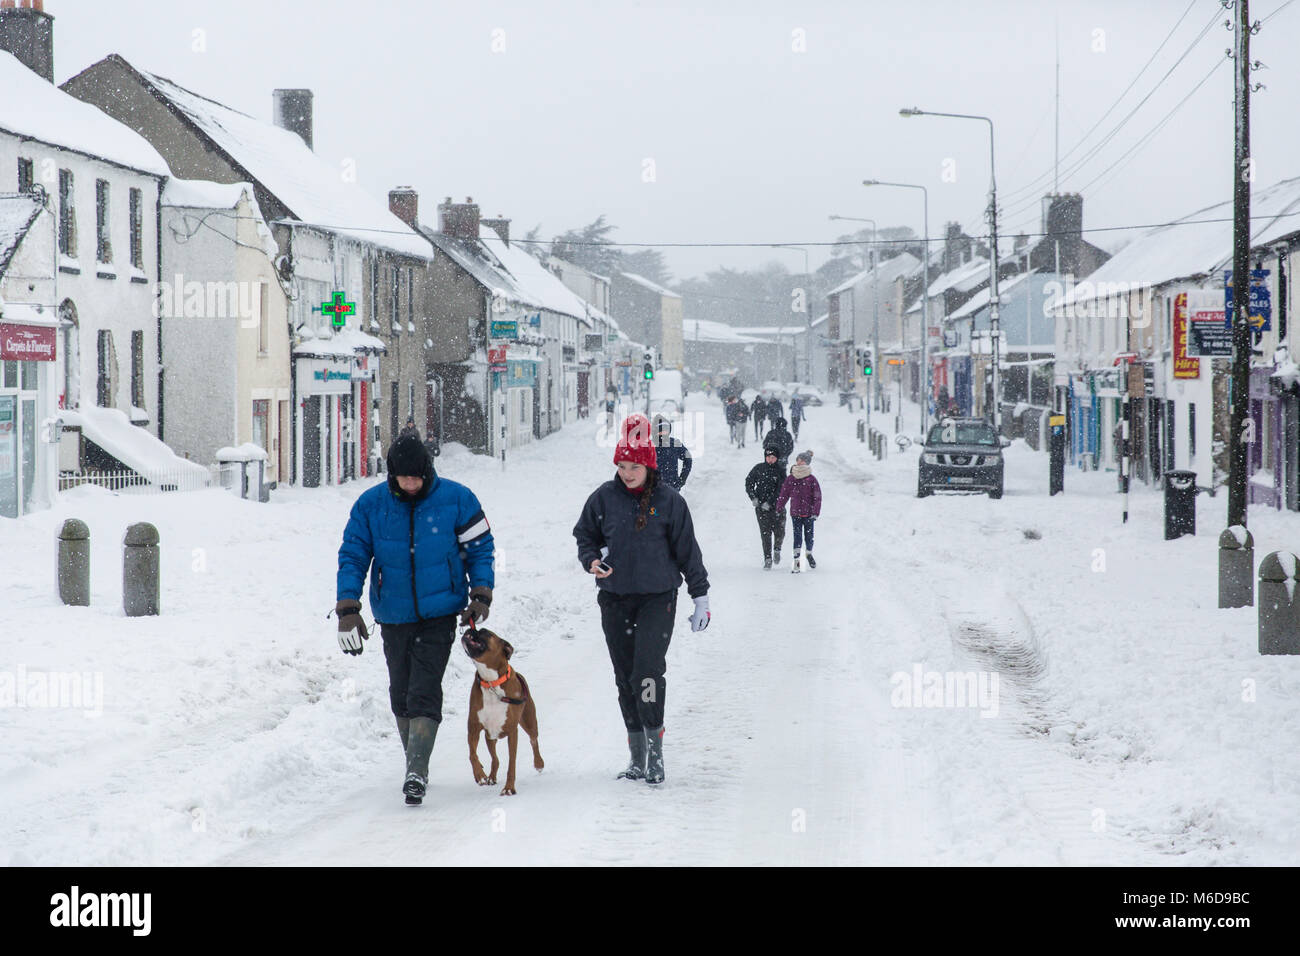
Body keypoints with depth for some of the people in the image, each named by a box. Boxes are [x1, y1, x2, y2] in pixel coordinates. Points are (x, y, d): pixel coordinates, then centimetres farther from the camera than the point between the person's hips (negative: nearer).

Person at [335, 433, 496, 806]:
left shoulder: (456, 499, -6)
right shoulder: (371, 505, -4)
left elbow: (480, 547, 3)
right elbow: (352, 557, 0)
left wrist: (480, 596, -6)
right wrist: (347, 609, -8)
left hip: (439, 613, -3)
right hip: (394, 617, 3)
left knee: (424, 692, -13)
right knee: (401, 693, 10)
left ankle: (417, 771, -16)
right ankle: (414, 762, 25)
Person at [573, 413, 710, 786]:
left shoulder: (669, 501, -3)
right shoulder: (604, 498, 2)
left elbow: (687, 550, 4)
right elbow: (584, 534, 15)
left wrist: (700, 597, 5)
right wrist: (591, 561, -6)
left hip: (658, 597, -3)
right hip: (615, 598, 3)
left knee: (648, 670, -17)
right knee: (625, 677, 7)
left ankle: (655, 750, -12)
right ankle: (637, 755, 15)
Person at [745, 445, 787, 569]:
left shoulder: (780, 471, -2)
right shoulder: (758, 468, 3)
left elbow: (781, 490, -9)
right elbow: (748, 482, 10)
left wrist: (770, 502, -19)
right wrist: (753, 497, -4)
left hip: (776, 506, 0)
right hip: (761, 507, 0)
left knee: (779, 532, 0)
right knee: (765, 533, -4)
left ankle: (777, 550, 30)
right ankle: (768, 559, 1)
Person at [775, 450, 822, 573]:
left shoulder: (812, 480, -5)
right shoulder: (790, 479, 1)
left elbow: (817, 497, -4)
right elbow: (784, 494, 9)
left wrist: (815, 512, -10)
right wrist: (779, 508, 10)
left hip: (808, 514, 0)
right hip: (795, 513, 0)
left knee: (808, 536, 12)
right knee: (797, 537, -7)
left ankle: (808, 554, 39)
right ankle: (796, 561, -9)